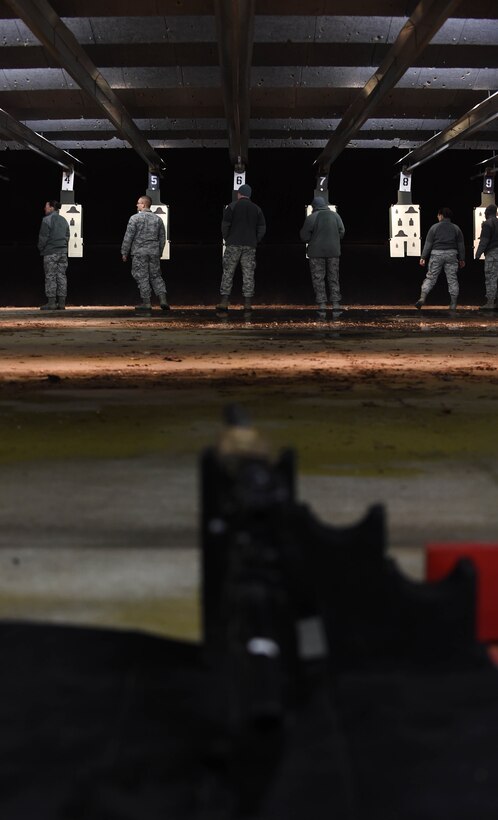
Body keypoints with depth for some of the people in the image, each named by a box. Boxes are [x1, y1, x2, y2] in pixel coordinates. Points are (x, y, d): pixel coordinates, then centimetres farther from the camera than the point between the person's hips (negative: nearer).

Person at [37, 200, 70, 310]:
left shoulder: (47, 220, -9)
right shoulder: (64, 220, 14)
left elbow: (43, 237, -11)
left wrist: (41, 248, 3)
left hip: (50, 252, -6)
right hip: (63, 252, 6)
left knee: (50, 277, -4)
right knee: (61, 276, 6)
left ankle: (51, 302, -7)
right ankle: (61, 302, 4)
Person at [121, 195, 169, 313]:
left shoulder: (135, 218, -7)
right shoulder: (158, 219, 8)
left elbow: (128, 237, -8)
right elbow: (162, 238, 13)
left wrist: (124, 252, -1)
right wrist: (159, 252, 22)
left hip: (139, 251, -4)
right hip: (154, 252, 4)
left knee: (142, 277, 0)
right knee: (155, 276, 11)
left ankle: (146, 302, 0)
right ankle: (162, 298, -3)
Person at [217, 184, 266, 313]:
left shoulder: (232, 206, -1)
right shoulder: (256, 209, 10)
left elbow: (225, 225, -6)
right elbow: (262, 228, 7)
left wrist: (226, 239, 5)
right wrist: (255, 241, 11)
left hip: (233, 244, -2)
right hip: (250, 246, 3)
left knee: (228, 273, 1)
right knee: (248, 274, 4)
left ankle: (224, 302, -5)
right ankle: (247, 303, 0)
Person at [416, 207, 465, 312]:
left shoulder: (434, 227, -1)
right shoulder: (456, 228, 7)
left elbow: (428, 244, -3)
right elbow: (461, 245, 8)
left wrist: (423, 257, 1)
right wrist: (462, 259, 15)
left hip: (436, 254, -2)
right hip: (451, 255, 2)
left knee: (430, 278, 2)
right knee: (452, 279, 5)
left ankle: (422, 298, -14)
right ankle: (453, 304, 5)